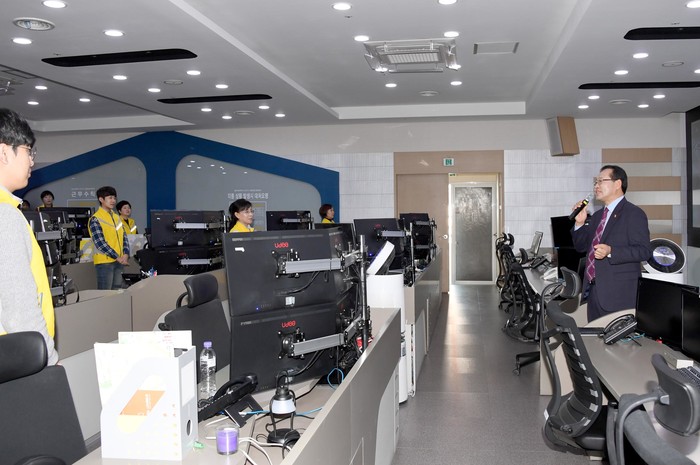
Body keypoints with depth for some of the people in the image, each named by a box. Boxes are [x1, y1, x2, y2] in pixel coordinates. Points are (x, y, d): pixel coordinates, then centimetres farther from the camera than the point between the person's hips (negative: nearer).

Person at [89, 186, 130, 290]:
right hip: (104, 262, -7)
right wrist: (117, 257, -15)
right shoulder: (95, 219, -7)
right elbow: (100, 243, -14)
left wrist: (125, 254, -5)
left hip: (119, 261, 7)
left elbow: (124, 237, 12)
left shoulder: (117, 217, 14)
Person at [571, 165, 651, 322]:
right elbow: (581, 246, 20)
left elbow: (644, 251, -15)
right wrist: (580, 223, 4)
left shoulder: (634, 214, -6)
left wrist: (610, 252, -28)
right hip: (593, 291, 8)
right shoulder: (597, 216, 18)